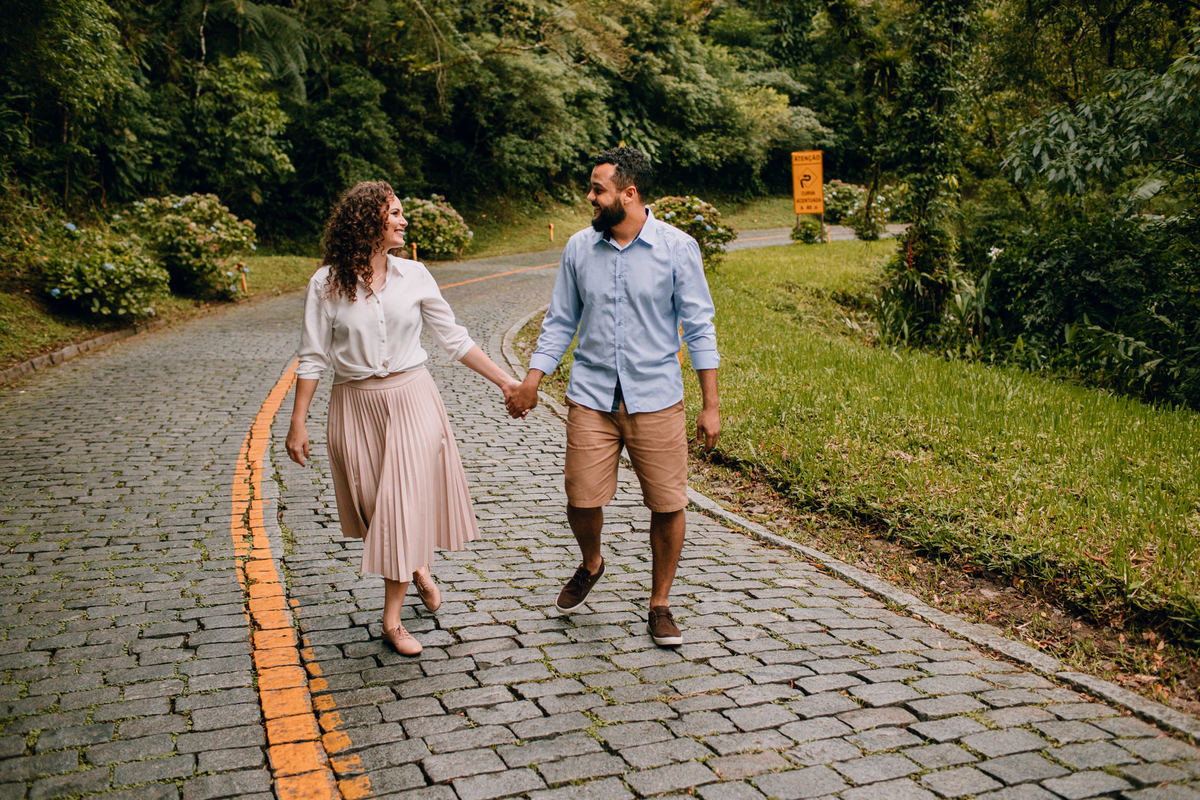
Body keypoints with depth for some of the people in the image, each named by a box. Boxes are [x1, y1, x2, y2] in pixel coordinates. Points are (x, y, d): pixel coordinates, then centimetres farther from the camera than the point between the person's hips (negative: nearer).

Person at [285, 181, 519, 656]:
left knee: (406, 503, -2)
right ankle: (417, 569, 39)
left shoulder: (413, 275, 0)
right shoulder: (327, 283, -5)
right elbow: (313, 358, -1)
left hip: (411, 400, 0)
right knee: (377, 504, 9)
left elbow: (453, 339, 5)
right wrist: (298, 423, -3)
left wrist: (504, 381, 3)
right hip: (356, 406, 0)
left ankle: (392, 618, 11)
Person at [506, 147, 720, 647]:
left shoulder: (677, 248, -4)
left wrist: (711, 405, -3)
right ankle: (590, 564, 34)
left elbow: (699, 327, -1)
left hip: (657, 400, -2)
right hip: (591, 398, 2)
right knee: (581, 501, -1)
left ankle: (660, 605, 23)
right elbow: (560, 323, 11)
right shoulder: (578, 248, 4)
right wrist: (532, 380, 2)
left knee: (667, 505, 3)